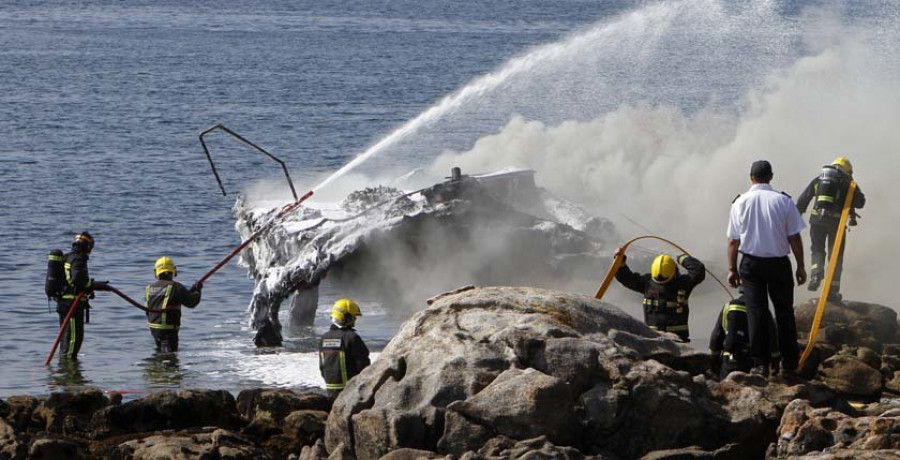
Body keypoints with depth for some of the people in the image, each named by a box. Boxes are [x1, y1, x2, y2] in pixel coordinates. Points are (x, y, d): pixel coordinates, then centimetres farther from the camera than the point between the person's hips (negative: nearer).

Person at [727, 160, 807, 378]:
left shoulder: (740, 202, -2)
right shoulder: (783, 201, -5)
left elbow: (733, 241, -1)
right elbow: (794, 238, -4)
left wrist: (732, 268, 8)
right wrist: (800, 266, 3)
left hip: (751, 263, 0)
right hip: (779, 262, 0)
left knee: (756, 313, 2)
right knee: (784, 313, 8)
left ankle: (760, 364, -3)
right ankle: (789, 365, 8)